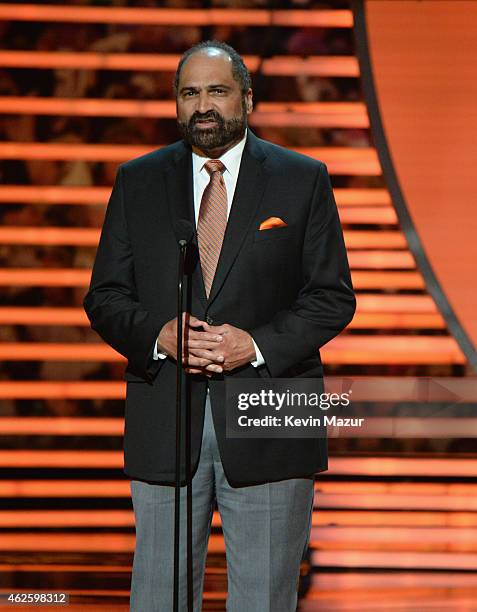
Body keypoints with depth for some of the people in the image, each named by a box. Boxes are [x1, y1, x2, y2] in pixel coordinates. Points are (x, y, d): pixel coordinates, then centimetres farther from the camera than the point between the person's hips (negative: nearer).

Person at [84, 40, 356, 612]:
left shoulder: (302, 179, 3)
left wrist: (258, 344, -14)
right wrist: (158, 335, -12)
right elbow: (104, 297, 8)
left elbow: (332, 296, 1)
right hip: (164, 428, 2)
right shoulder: (137, 181, 9)